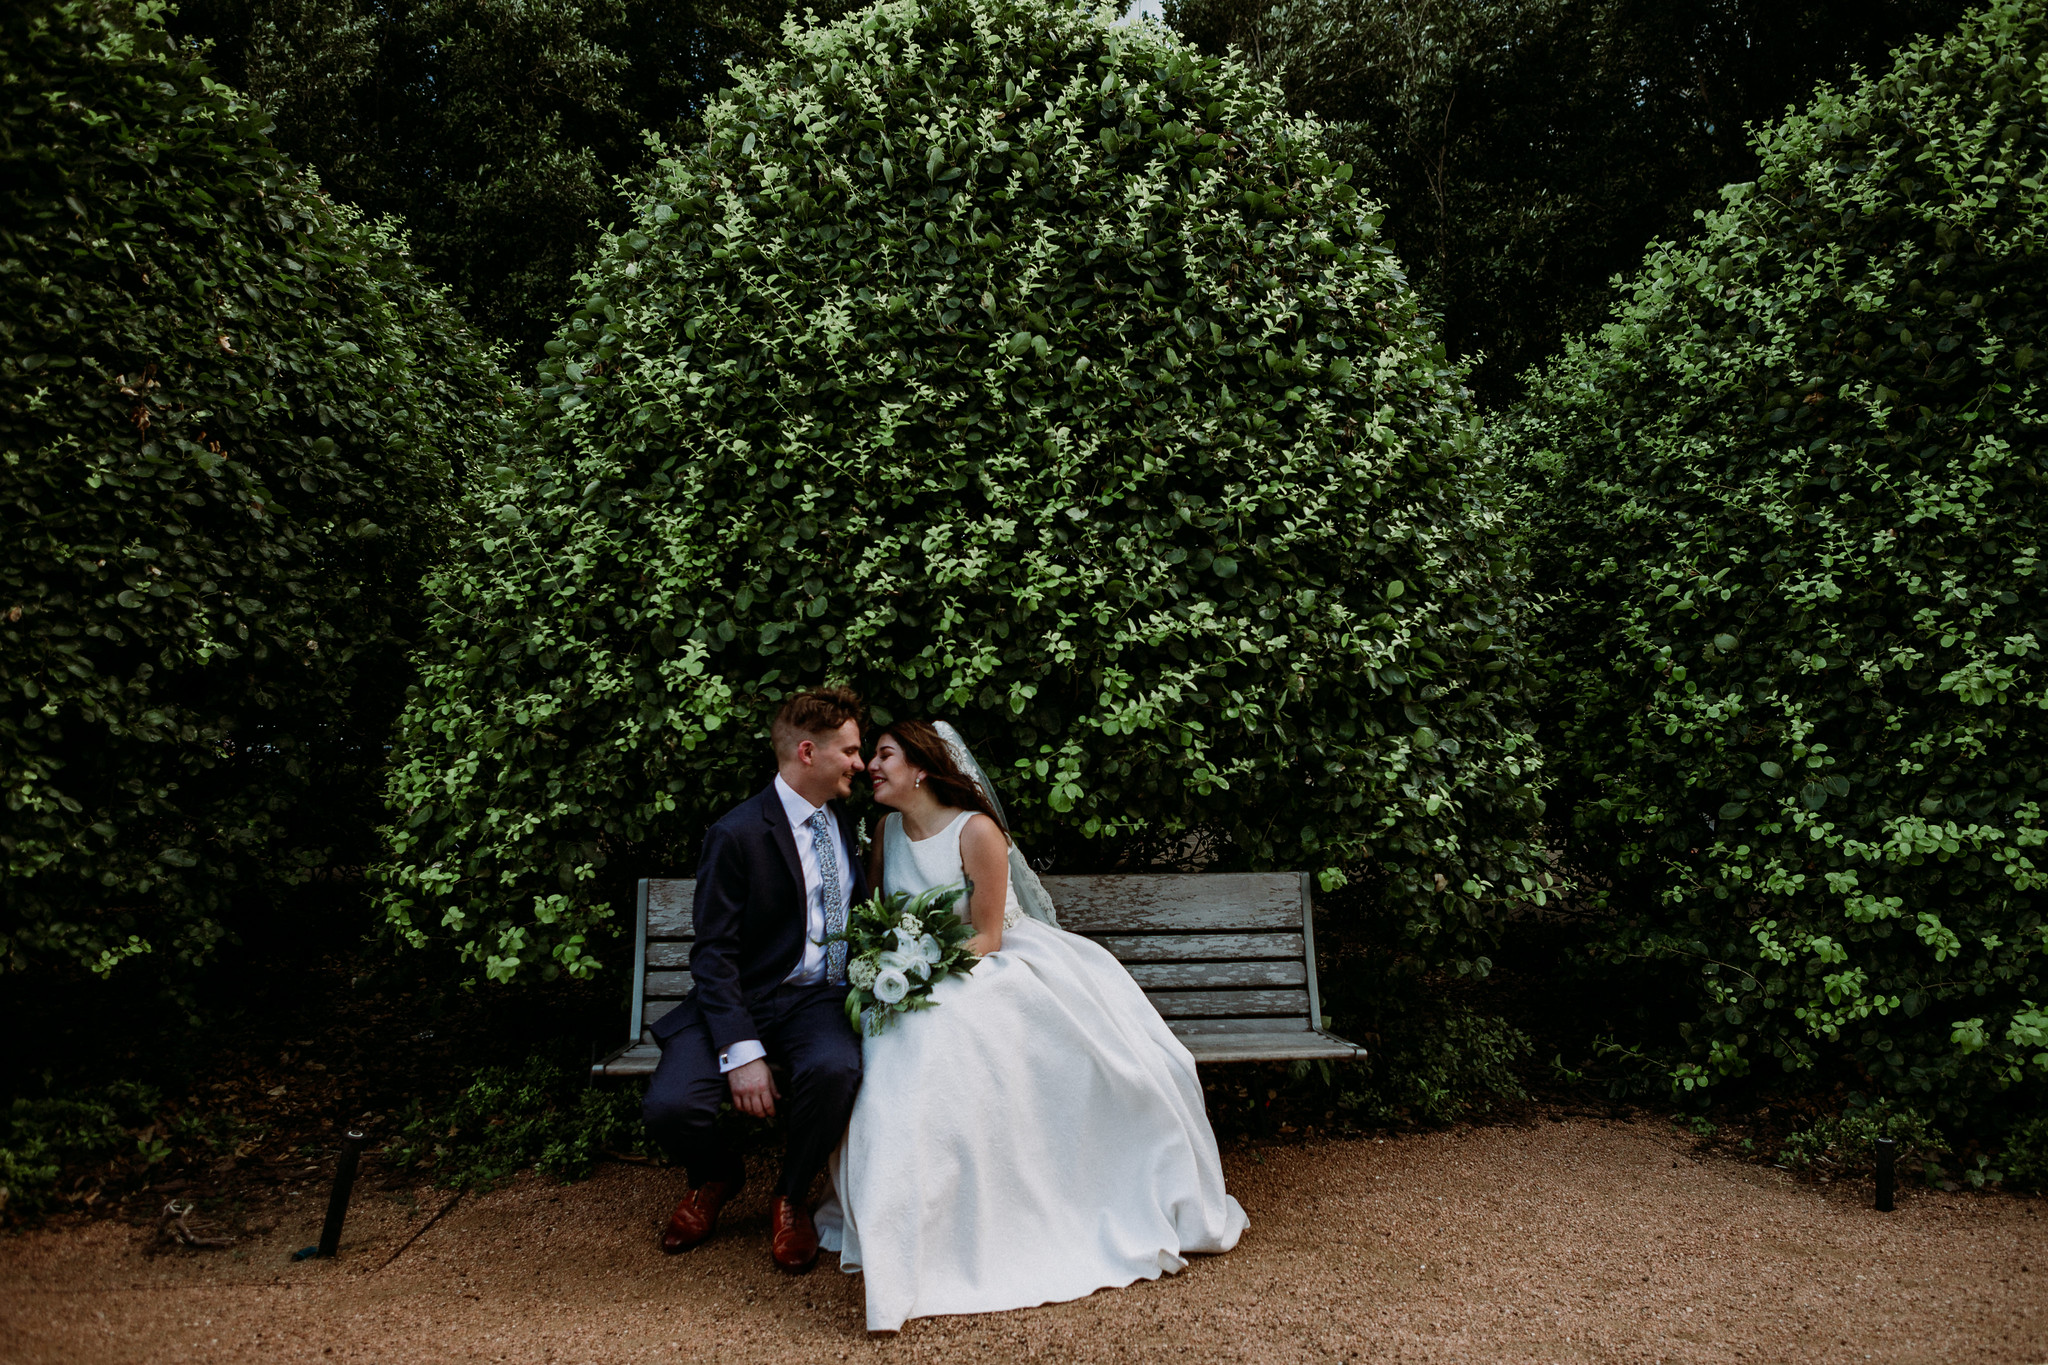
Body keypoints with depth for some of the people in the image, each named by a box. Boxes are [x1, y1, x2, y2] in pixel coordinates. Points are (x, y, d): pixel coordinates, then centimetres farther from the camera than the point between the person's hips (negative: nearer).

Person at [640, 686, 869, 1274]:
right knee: (669, 1105, -27)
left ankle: (791, 1197, -1)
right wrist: (741, 1051, -24)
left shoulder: (846, 819, 10)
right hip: (743, 1000, -3)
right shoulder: (737, 834, -9)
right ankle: (717, 1176, 12)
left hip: (821, 999, 3)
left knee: (834, 1069, -32)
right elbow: (715, 955, -12)